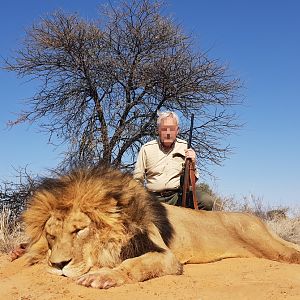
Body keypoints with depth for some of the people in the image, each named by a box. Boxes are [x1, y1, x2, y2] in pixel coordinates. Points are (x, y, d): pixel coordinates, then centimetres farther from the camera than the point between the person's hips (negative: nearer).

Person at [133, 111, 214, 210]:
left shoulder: (185, 147, 8)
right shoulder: (146, 149, 5)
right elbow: (137, 179, 9)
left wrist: (192, 164, -8)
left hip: (178, 195, 1)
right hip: (154, 198, -1)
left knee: (207, 201, -25)